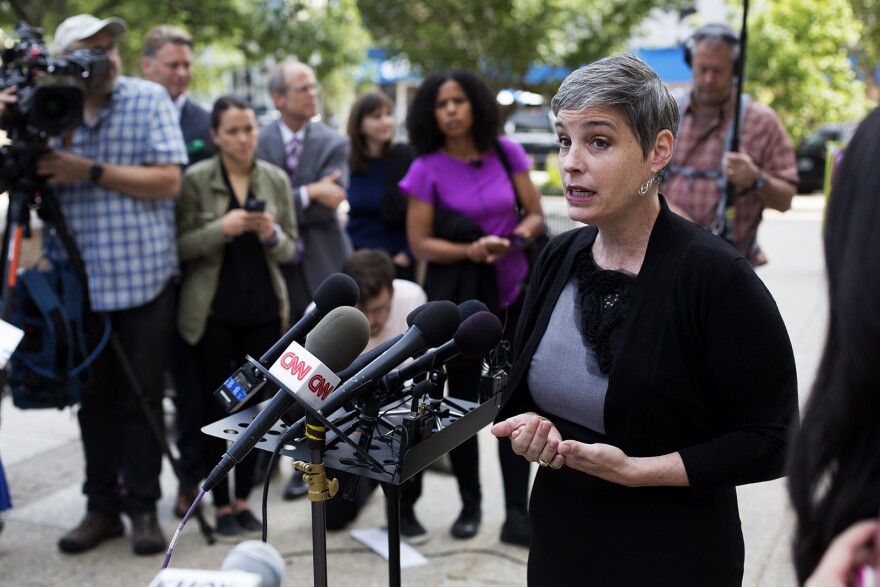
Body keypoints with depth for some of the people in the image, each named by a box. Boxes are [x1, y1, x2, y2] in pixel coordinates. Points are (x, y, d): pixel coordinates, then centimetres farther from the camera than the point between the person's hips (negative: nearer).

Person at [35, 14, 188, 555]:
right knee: (94, 398, 10)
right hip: (81, 280, 3)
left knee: (142, 399, 4)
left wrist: (90, 171, -16)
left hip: (144, 277, -3)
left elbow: (169, 181, -10)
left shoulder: (150, 99, -2)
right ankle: (102, 506, 22)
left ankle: (143, 507, 17)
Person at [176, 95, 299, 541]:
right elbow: (181, 246, -5)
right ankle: (221, 504, 12)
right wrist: (222, 228, -20)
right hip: (212, 311, -2)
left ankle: (244, 499, 19)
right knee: (216, 404, 3)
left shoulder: (276, 179, 5)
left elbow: (290, 250, 9)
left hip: (263, 308, 3)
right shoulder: (196, 179, -3)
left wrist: (272, 235, -13)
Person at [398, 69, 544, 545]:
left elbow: (535, 215, 5)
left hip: (512, 291, 1)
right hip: (456, 296, -1)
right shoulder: (428, 168, -5)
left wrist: (513, 237, -16)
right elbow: (420, 243, -6)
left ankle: (517, 511, 3)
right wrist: (471, 250, -21)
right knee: (462, 398, 9)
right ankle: (470, 504, 24)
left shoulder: (506, 153, 1)